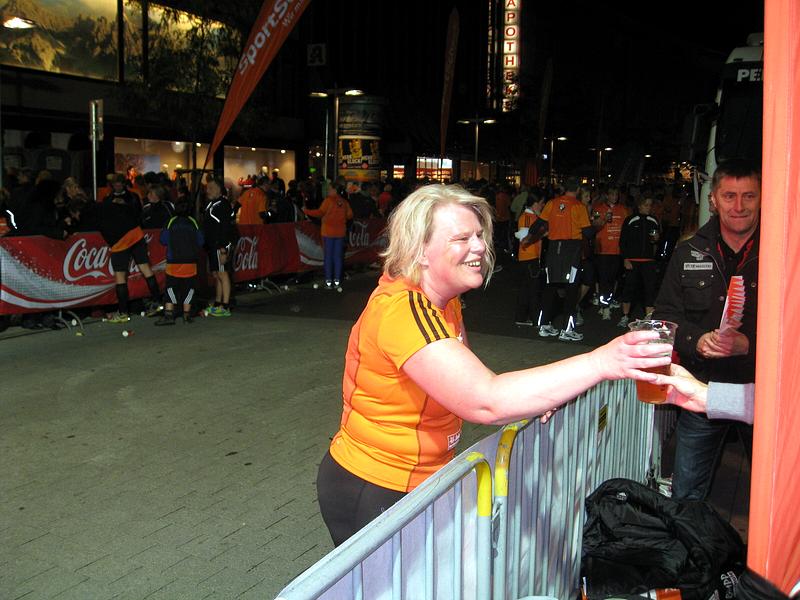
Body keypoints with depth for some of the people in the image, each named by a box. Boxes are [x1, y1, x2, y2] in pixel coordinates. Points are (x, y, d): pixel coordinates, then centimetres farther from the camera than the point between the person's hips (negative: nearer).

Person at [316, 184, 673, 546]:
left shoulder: (445, 300, 3)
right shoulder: (401, 310, -29)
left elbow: (466, 386, 13)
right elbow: (486, 403, -38)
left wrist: (530, 396, -5)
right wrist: (600, 362, -39)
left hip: (421, 483, 8)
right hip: (373, 496, -8)